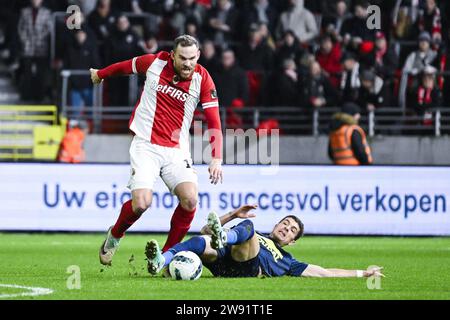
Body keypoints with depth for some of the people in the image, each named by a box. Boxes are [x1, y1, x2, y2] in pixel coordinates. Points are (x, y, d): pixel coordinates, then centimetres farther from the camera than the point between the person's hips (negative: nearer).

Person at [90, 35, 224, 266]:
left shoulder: (202, 79, -6)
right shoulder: (155, 63, -5)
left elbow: (214, 122, -8)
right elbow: (125, 66, 17)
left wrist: (217, 159, -21)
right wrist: (100, 74, 34)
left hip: (177, 151, 1)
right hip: (145, 145, -1)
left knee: (190, 199, -21)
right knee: (141, 203, -19)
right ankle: (114, 236, 15)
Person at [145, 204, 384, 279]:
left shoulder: (285, 260, 39)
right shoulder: (255, 234, 43)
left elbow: (323, 272, 36)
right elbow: (206, 231, 37)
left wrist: (363, 273, 35)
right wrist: (233, 215, 25)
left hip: (247, 268, -2)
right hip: (224, 262, 2)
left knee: (247, 227, -28)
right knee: (202, 242, -33)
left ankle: (224, 238, -63)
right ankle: (160, 263, -60)